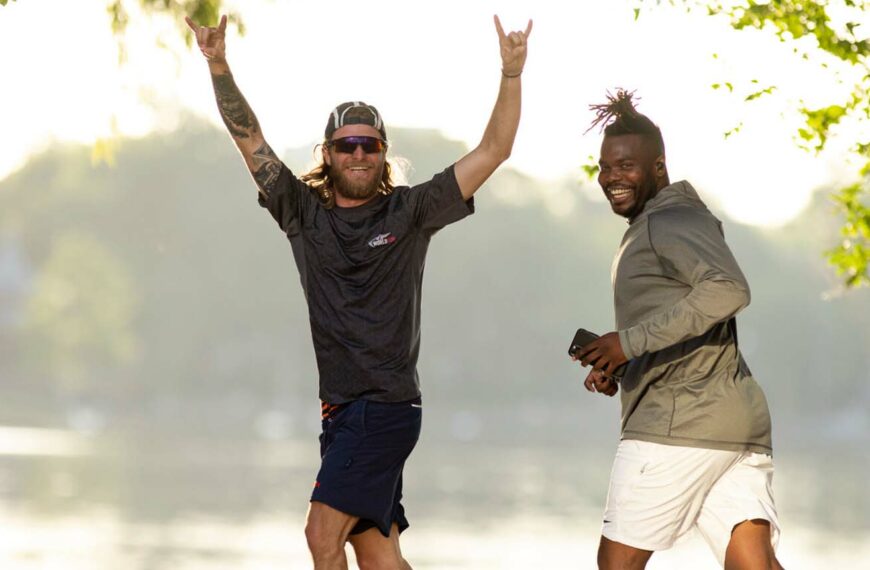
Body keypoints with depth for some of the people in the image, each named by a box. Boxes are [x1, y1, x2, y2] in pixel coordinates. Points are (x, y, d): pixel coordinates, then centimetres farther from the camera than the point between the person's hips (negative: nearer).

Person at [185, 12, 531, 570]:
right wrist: (219, 67, -7)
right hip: (342, 410, 5)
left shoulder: (409, 212, 0)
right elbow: (250, 138, 6)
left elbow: (493, 151, -3)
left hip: (387, 406, -5)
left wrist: (512, 74, -14)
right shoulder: (304, 214, 9)